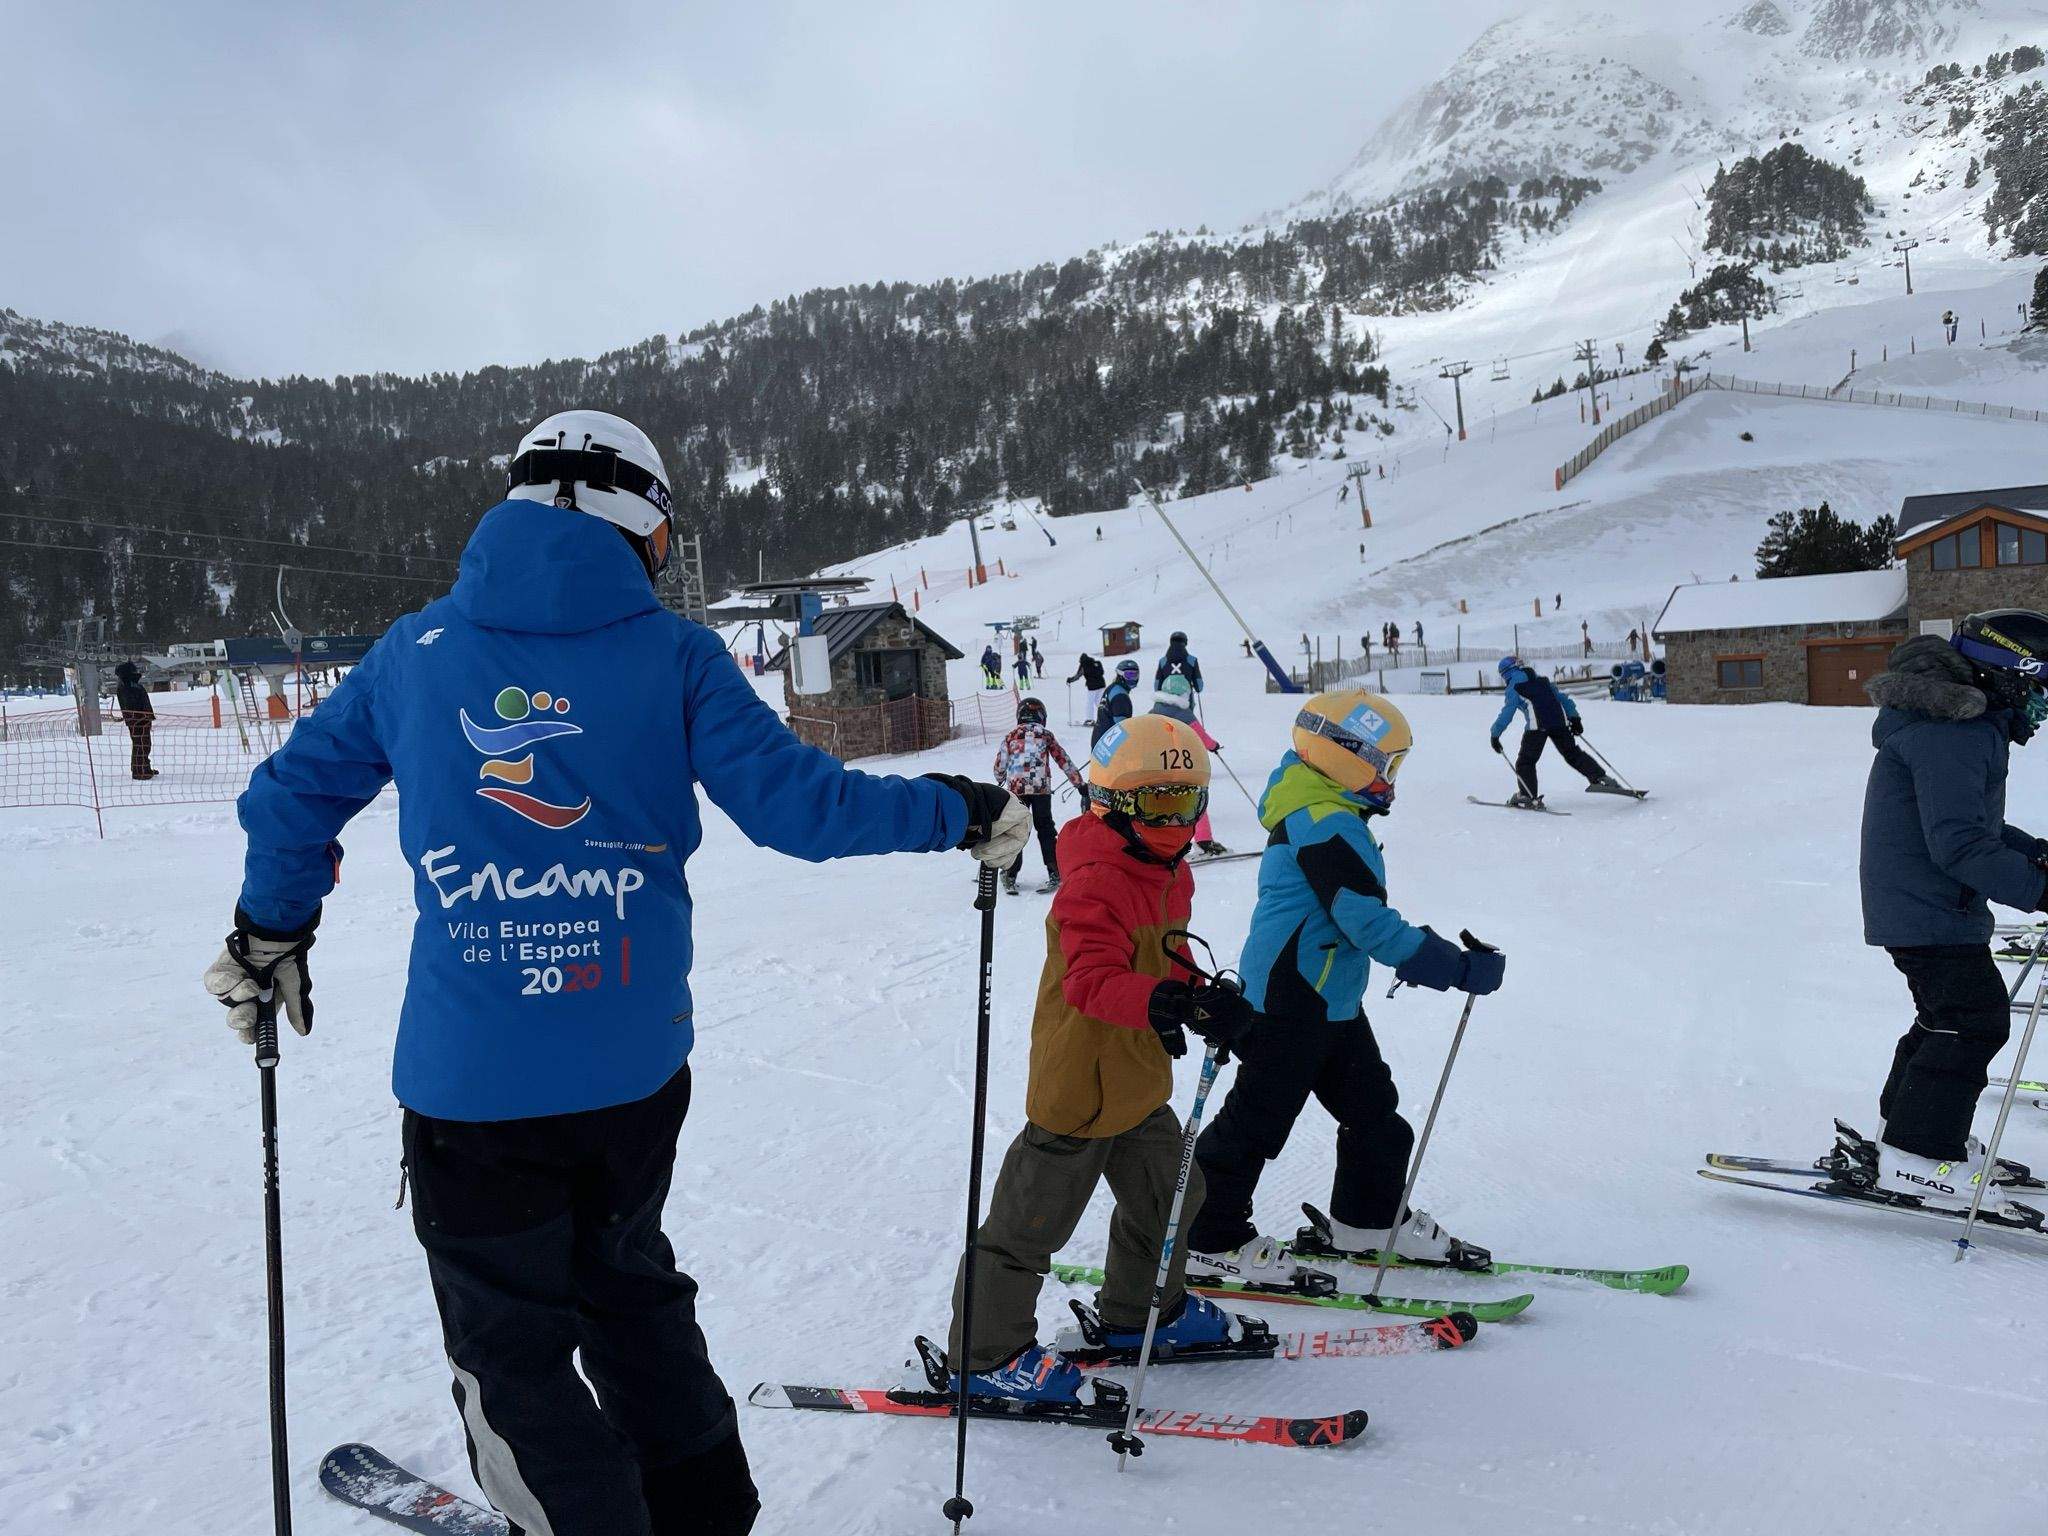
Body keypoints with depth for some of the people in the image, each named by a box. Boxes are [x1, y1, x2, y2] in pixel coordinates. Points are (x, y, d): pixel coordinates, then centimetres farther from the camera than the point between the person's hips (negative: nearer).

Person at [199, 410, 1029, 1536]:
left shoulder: (416, 651, 1)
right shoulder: (672, 653, -4)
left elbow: (293, 792, 11)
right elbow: (795, 801, -8)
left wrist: (269, 942, 27)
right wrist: (959, 815, 5)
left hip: (473, 1084, -2)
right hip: (638, 1071, 3)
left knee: (511, 1349, 16)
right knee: (628, 1284, 27)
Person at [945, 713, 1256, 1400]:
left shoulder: (1172, 876, 5)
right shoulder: (1093, 886, -25)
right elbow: (1090, 982, -39)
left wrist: (1198, 998, 1)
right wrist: (1168, 1002, -53)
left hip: (1139, 1080, 10)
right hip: (1080, 1085, -9)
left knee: (1169, 1193, 24)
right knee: (1032, 1223, 3)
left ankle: (1140, 1309, 48)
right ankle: (985, 1356, 21)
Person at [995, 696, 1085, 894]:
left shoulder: (1011, 735, 12)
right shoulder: (1046, 735, 11)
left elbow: (999, 765, 13)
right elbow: (1064, 761, 11)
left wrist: (1000, 780, 34)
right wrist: (1079, 784, 17)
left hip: (1016, 788, 0)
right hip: (1042, 788, 0)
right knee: (1045, 828, 10)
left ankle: (1010, 875, 6)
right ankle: (1055, 874, 6)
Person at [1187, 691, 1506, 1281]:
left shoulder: (1325, 815, 12)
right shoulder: (1327, 824, -22)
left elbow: (1363, 915, 22)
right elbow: (1369, 923, -26)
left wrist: (1418, 952, 15)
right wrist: (1459, 968, -20)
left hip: (1332, 1001, 11)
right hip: (1290, 1004, -11)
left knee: (1372, 1106, 19)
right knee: (1258, 1118, 1)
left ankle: (1367, 1220, 36)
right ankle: (1208, 1238, 14)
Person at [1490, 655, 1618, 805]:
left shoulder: (1514, 687, 6)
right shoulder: (1541, 678, 24)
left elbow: (1507, 713, 0)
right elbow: (1561, 697, 23)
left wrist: (1494, 734, 5)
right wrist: (1574, 718, 26)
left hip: (1536, 726, -6)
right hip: (1560, 721, 6)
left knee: (1526, 760, 3)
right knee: (1573, 753, 17)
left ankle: (1528, 796, -4)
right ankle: (1600, 778, 11)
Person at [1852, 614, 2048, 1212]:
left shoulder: (1969, 725, 14)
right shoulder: (1953, 735, -23)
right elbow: (1959, 843, -27)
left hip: (1917, 904, 11)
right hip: (1930, 910, -11)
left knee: (1950, 1016, 19)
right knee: (1975, 1020, -7)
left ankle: (1908, 1129, 31)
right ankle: (1916, 1158, -1)